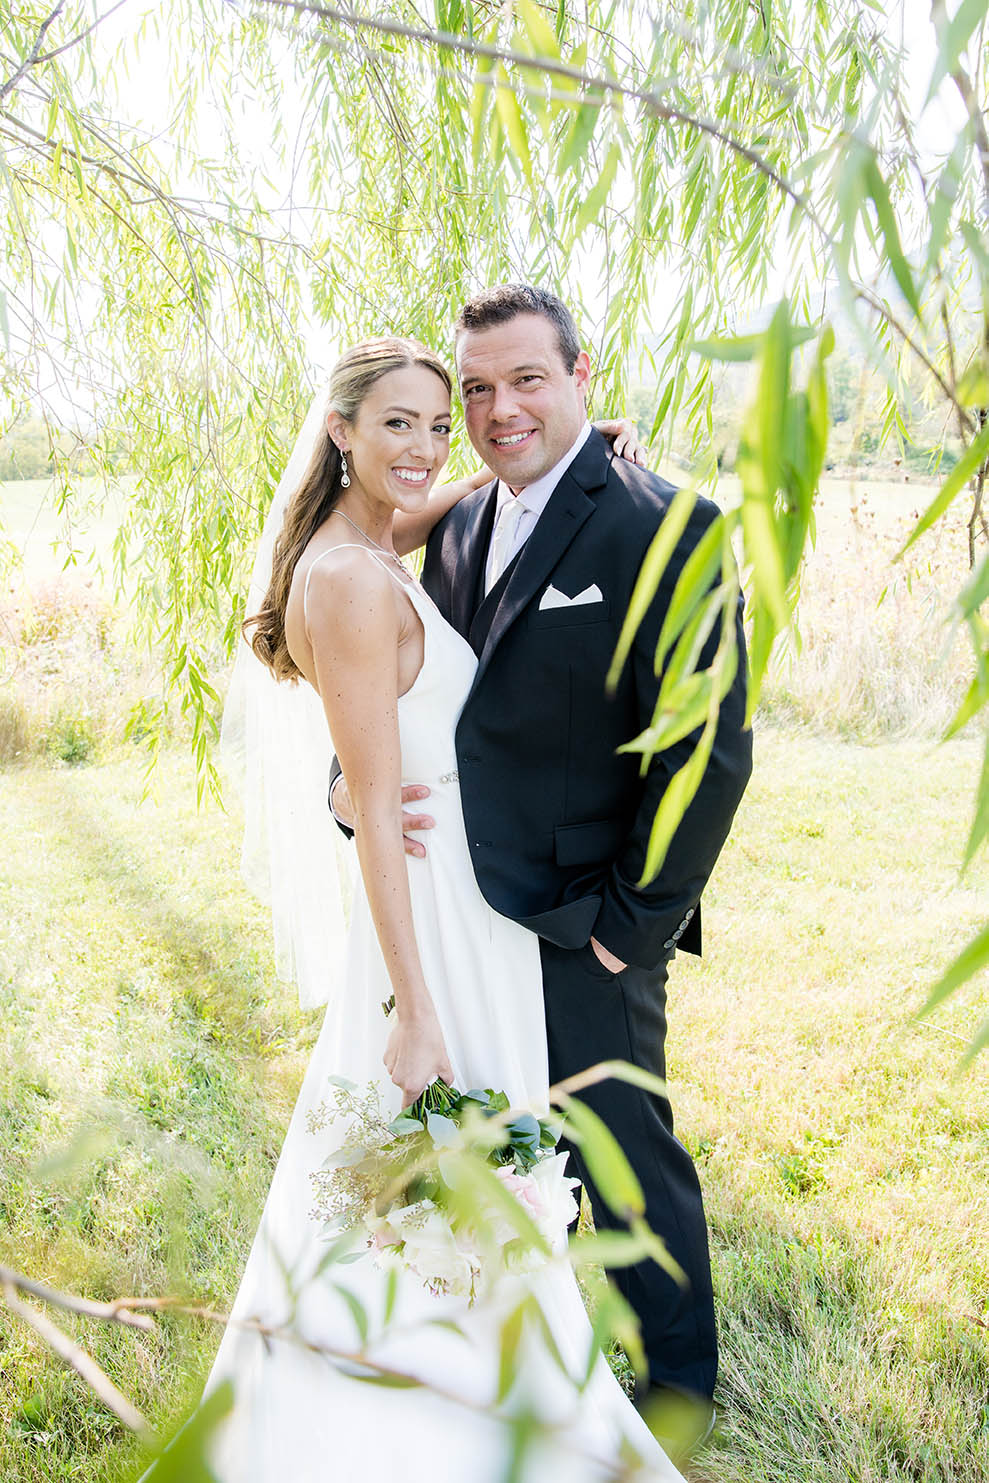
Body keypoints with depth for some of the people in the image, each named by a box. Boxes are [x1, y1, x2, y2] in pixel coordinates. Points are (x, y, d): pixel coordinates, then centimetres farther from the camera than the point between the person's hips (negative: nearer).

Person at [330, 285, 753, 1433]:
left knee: (626, 1155, 12)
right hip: (469, 913, 7)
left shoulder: (662, 528, -16)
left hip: (584, 932, -6)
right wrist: (350, 777, -12)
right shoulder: (456, 529, 7)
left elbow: (710, 753, -19)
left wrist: (631, 920, -16)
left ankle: (679, 1381, 39)